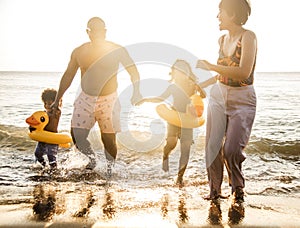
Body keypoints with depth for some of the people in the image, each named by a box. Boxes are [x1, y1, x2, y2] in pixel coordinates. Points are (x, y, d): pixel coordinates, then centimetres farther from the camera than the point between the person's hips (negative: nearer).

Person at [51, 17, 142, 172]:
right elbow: (68, 76, 12)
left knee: (108, 140, 0)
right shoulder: (79, 52, 2)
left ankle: (110, 168, 25)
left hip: (108, 101, -2)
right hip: (85, 100, 2)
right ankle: (92, 158, 23)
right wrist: (57, 100, 14)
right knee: (77, 137, -7)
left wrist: (136, 91, -19)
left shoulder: (117, 50, -5)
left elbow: (133, 72, -2)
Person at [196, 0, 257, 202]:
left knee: (232, 149, -8)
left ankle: (238, 188, 19)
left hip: (242, 100, -6)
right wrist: (199, 85, 22)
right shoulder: (222, 39, 9)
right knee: (212, 146, 1)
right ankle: (215, 189, 17)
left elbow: (244, 73, -24)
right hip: (218, 95, 6)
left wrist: (210, 66, -22)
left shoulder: (248, 37, -11)